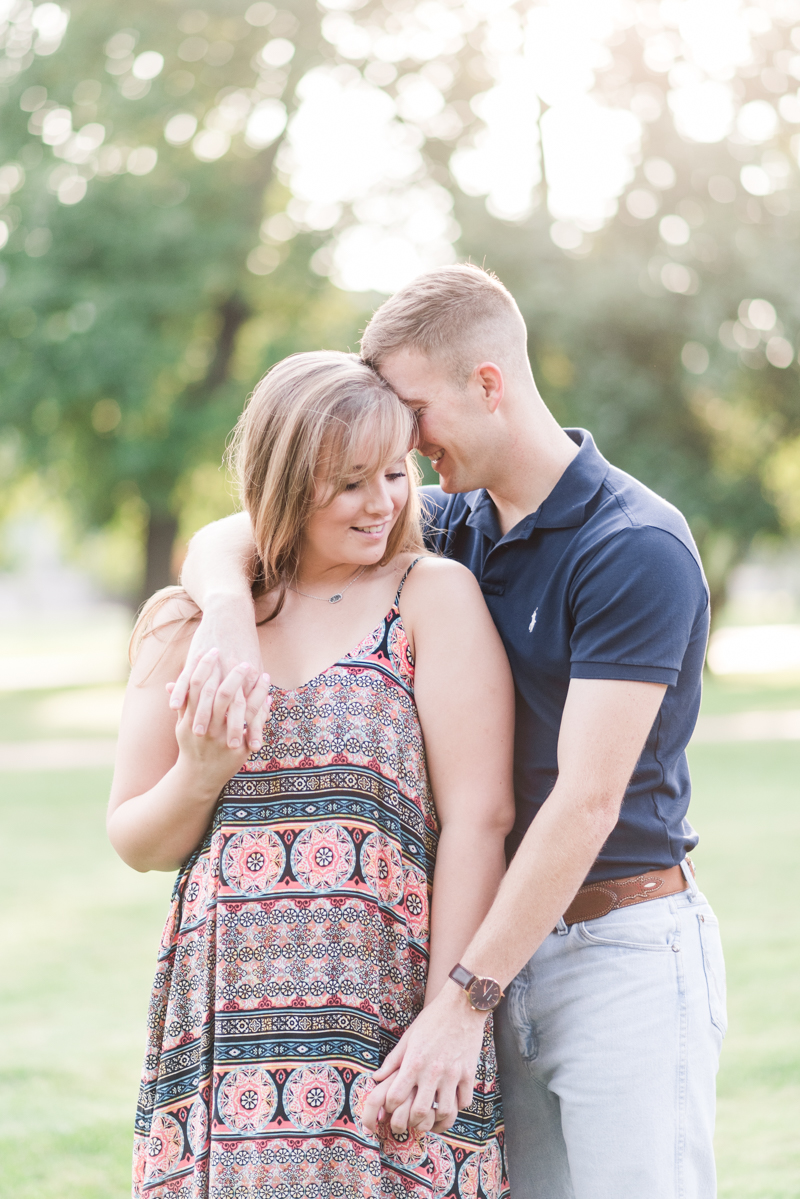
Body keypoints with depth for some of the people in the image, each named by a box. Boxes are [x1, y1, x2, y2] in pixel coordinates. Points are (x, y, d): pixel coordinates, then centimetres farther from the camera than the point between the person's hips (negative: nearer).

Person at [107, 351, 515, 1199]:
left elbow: (478, 816, -7)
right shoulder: (191, 627, 11)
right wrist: (199, 777, -8)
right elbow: (134, 842, 14)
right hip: (223, 1025, 3)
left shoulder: (434, 597, 0)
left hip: (385, 1010, -3)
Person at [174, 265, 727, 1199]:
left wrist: (463, 1000, -21)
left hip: (625, 945, -6)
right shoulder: (455, 527, 10)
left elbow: (587, 802, -19)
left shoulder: (636, 548, -14)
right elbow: (225, 539, 11)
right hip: (511, 942, 6)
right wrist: (228, 612, -14)